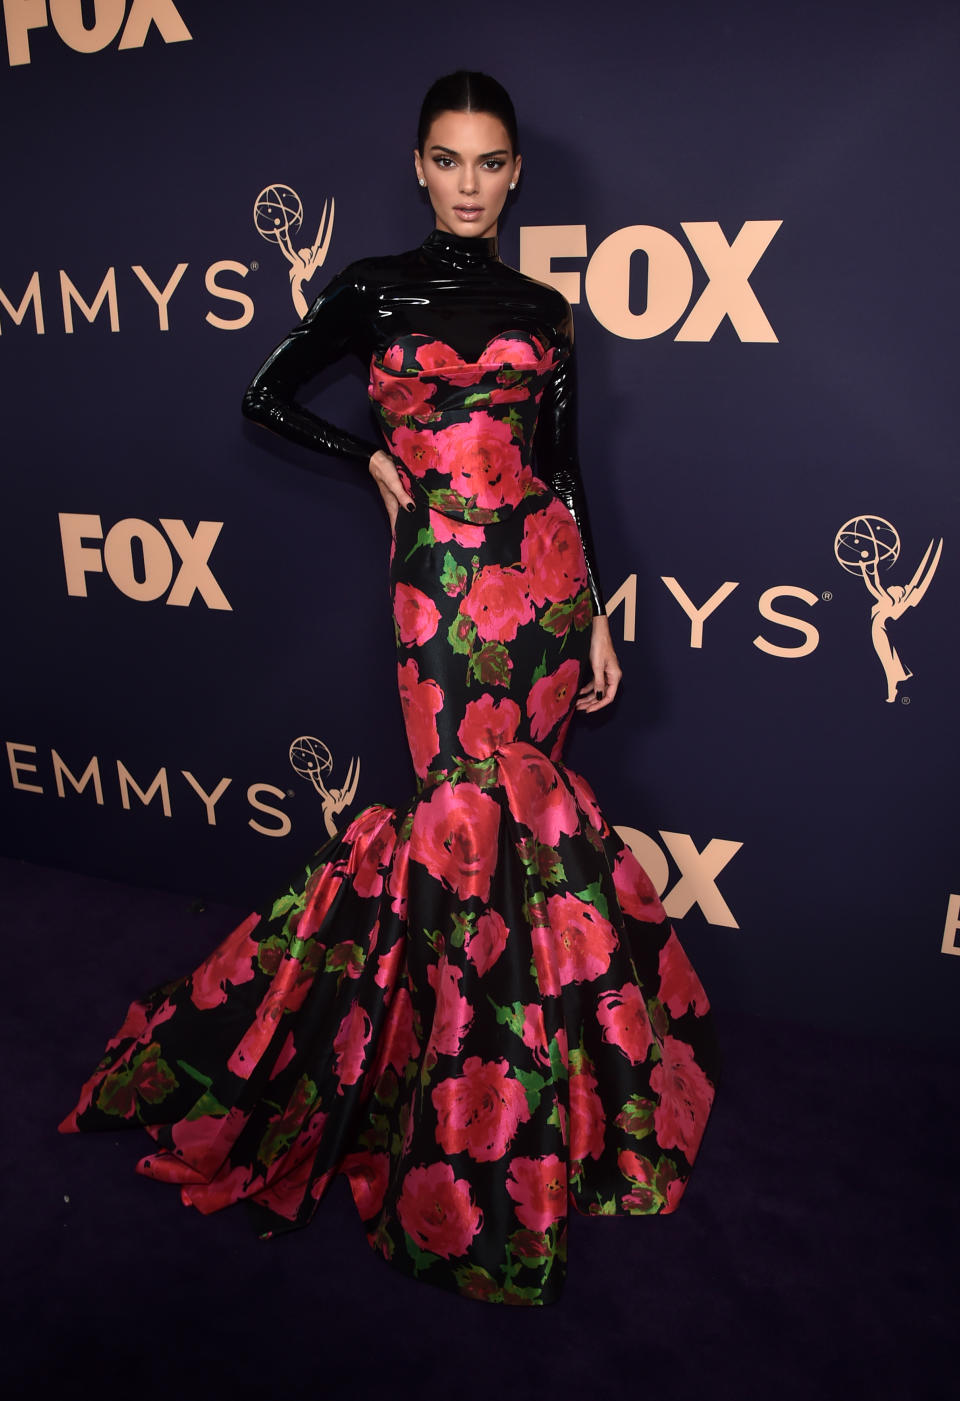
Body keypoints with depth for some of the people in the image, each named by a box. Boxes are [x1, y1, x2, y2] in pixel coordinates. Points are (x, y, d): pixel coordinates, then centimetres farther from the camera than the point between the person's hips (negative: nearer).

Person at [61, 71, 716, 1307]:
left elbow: (566, 474, 12)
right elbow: (266, 396, 15)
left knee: (507, 799, 5)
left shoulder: (544, 312, 13)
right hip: (438, 577, -2)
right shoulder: (375, 291, 8)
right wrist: (374, 461, 5)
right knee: (481, 806, -4)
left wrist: (598, 621, 8)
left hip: (543, 571, 3)